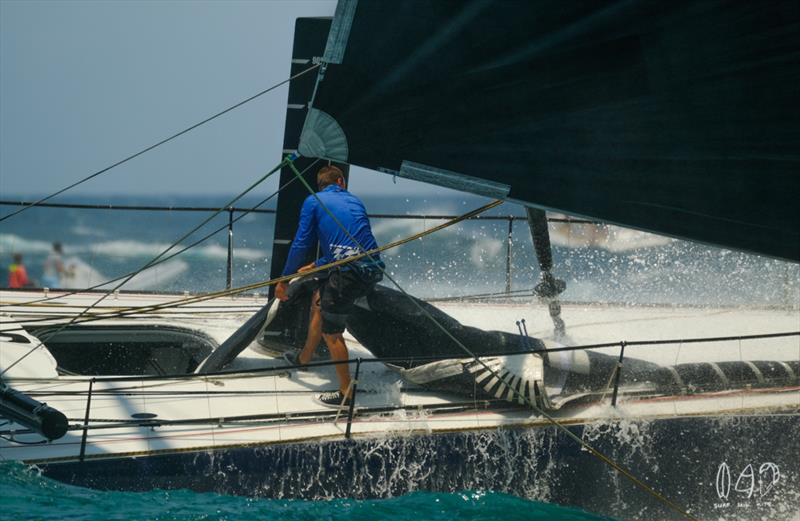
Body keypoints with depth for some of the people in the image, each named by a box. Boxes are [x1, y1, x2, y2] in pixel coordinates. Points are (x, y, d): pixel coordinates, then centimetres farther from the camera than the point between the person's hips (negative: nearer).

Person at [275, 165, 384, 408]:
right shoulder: (355, 202, 22)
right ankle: (304, 357, 43)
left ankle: (346, 392, 11)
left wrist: (284, 280, 15)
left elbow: (301, 244, 5)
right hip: (372, 269, 7)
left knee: (331, 332, 7)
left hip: (347, 274, -7)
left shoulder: (313, 202, 6)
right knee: (319, 300, 29)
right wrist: (316, 266, 39)